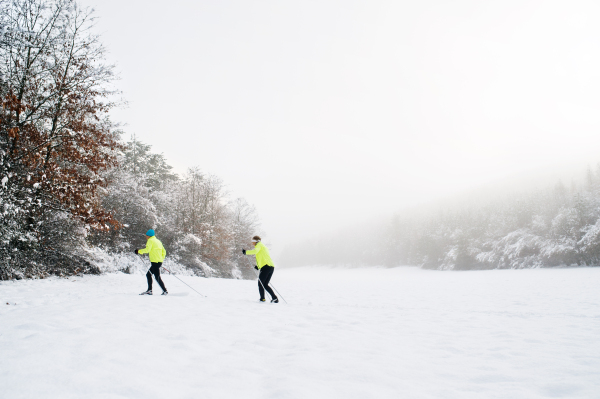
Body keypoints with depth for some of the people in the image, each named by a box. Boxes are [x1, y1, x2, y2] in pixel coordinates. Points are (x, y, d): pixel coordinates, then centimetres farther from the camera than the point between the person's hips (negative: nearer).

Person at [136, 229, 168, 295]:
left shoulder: (150, 240, -2)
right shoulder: (158, 241, 23)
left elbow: (147, 249, -18)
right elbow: (164, 252, 21)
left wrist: (139, 251, -7)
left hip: (155, 262, -9)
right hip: (159, 262, 9)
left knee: (157, 277, -8)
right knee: (148, 274, 16)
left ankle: (165, 291, -9)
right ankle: (149, 290, 14)